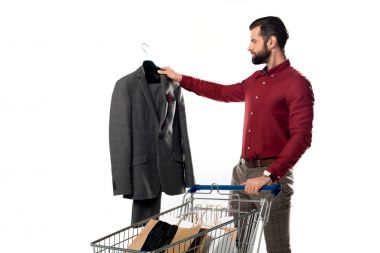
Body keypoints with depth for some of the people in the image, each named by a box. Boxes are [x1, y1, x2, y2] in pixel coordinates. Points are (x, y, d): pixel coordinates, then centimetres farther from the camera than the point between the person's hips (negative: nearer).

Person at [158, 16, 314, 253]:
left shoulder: (296, 83, -11)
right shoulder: (255, 80, 14)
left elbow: (301, 137, -20)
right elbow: (223, 92, 32)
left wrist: (269, 175, -28)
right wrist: (180, 78, 34)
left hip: (272, 175, -8)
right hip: (243, 169, 8)